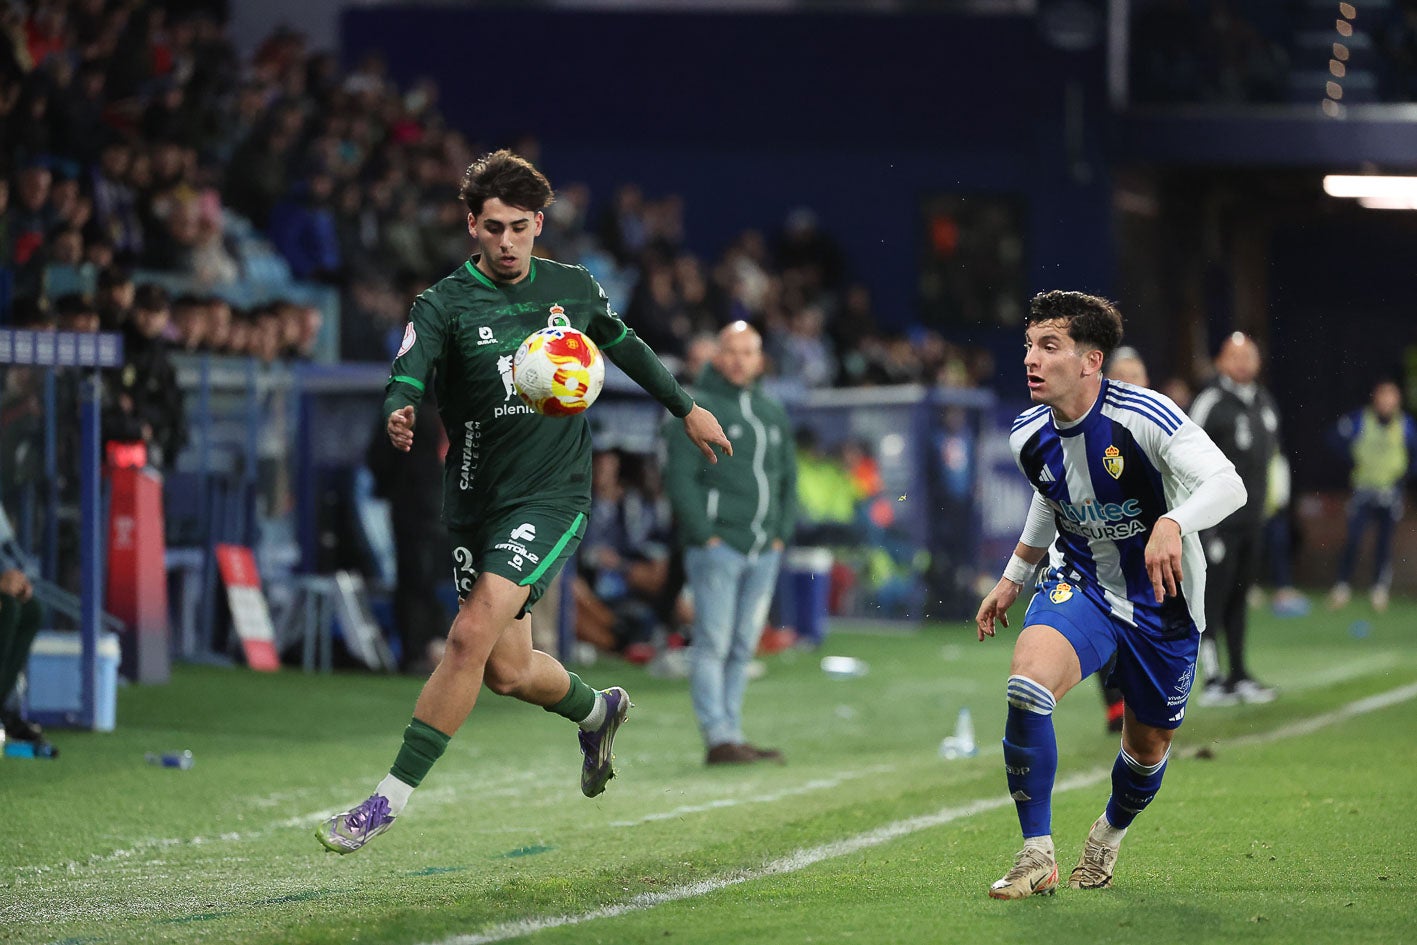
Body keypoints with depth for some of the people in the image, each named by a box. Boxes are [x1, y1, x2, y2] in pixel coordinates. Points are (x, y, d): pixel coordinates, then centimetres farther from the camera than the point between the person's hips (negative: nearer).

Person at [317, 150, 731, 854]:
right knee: (507, 672, 8)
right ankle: (596, 710, 43)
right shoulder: (444, 305, -7)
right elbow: (406, 379, -23)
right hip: (475, 499, 2)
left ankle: (392, 798, -15)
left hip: (552, 495, -2)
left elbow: (625, 347, 23)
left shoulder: (572, 288, 2)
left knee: (472, 635, -19)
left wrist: (686, 408, 32)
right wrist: (398, 414, -47)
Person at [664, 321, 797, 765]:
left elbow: (788, 478, 22)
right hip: (716, 544, -6)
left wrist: (782, 533, 10)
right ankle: (719, 739, -13)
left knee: (743, 646, 7)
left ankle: (732, 734, 10)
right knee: (713, 642, -9)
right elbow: (679, 477, -8)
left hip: (764, 550, 6)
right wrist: (704, 534, -13)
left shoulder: (774, 413, 17)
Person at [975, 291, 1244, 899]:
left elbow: (1227, 483, -33)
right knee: (1026, 684, -27)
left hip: (1161, 602, -2)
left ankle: (1111, 832, 48)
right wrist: (1013, 578, 22)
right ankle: (1037, 857, -16)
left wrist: (1173, 524, -52)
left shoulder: (1142, 415, -24)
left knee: (1148, 748, 12)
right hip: (1079, 586, 2)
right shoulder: (1029, 437, -7)